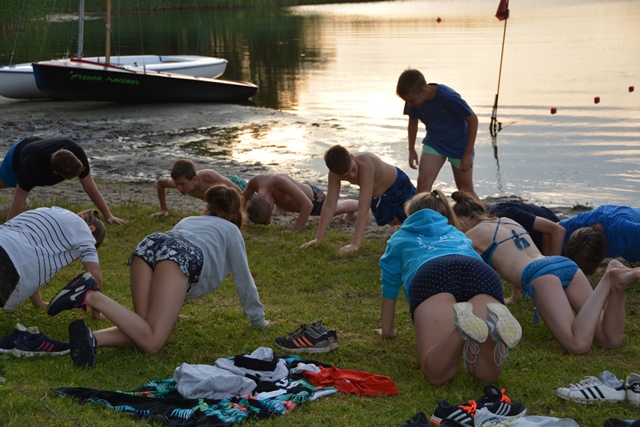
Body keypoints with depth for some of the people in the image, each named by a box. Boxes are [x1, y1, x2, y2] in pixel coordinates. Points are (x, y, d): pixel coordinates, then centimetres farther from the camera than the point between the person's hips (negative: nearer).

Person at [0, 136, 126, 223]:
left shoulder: (76, 153, -45)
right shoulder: (32, 164, -53)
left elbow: (90, 187, -38)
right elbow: (19, 198, -45)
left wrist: (108, 216, -39)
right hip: (17, 157, -3)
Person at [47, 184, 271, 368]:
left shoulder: (188, 221, 45)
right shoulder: (231, 230, 32)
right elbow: (243, 279, 33)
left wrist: (170, 311, 68)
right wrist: (258, 319, 47)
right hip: (181, 255, -6)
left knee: (145, 331, -1)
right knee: (151, 342, -15)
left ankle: (90, 337, -28)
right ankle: (90, 296, -31)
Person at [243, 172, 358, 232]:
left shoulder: (280, 182, -50)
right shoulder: (254, 182, -31)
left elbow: (308, 205, -48)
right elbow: (244, 200, -7)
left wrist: (295, 231, -47)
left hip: (314, 199, -6)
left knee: (337, 209, 26)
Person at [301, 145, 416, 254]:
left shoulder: (365, 164, -48)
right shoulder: (335, 172, -30)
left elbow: (364, 209, -49)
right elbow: (329, 206, -24)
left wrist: (355, 244, -52)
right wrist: (318, 239, -26)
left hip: (398, 185, -5)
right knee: (392, 221, 29)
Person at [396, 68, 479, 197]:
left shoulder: (448, 97, -30)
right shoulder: (413, 101, -15)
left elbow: (473, 119, -19)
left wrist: (468, 153, -16)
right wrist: (411, 150, 8)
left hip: (459, 144, -4)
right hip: (434, 142, 4)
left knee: (466, 190, 7)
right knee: (423, 182, -17)